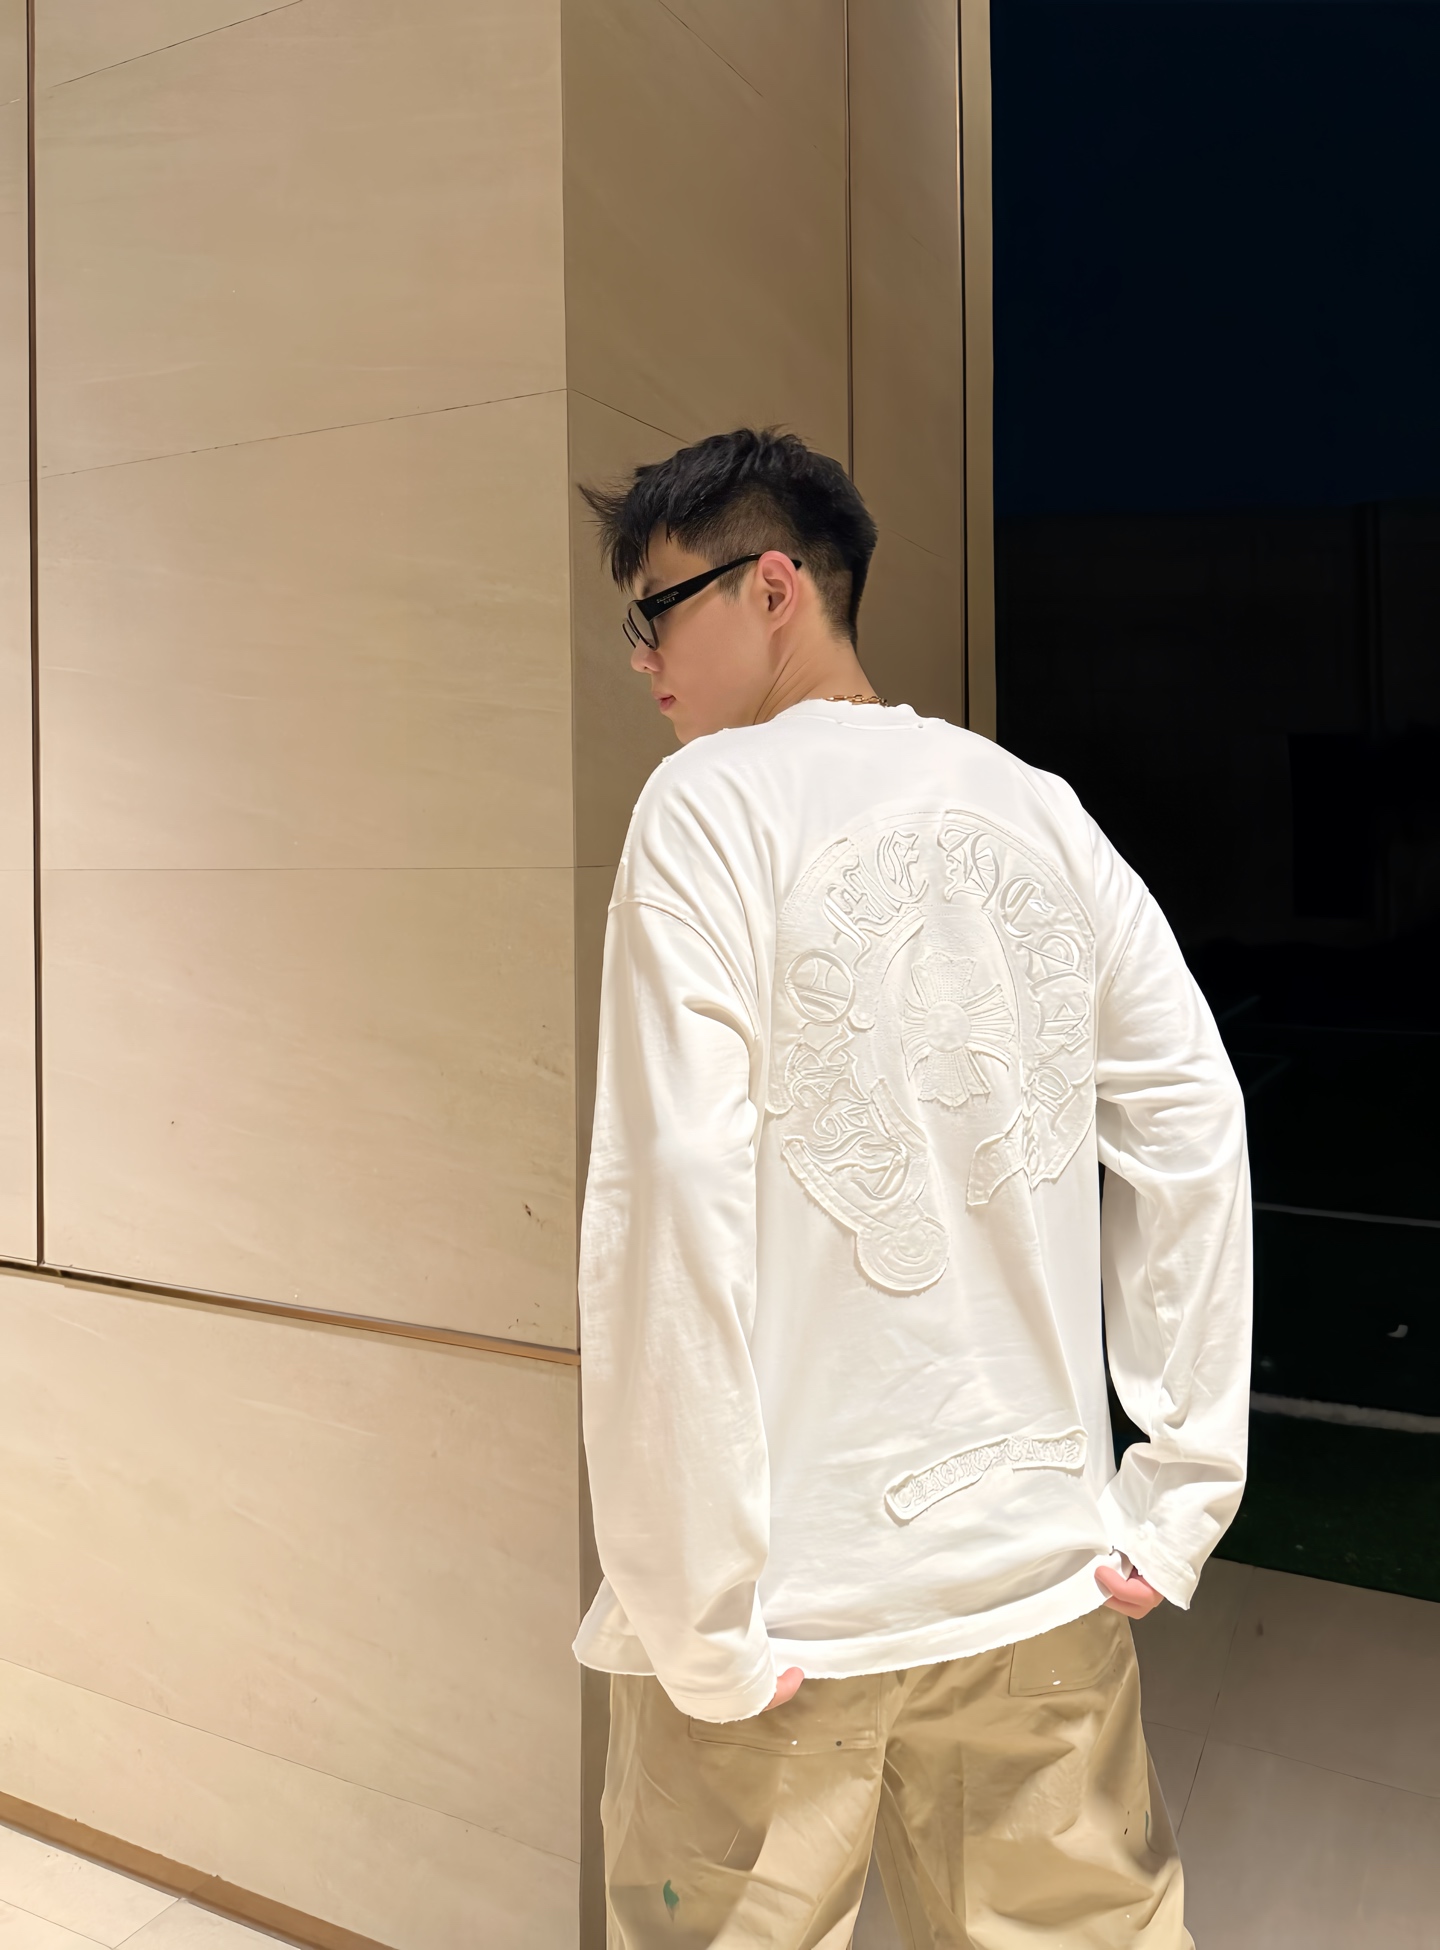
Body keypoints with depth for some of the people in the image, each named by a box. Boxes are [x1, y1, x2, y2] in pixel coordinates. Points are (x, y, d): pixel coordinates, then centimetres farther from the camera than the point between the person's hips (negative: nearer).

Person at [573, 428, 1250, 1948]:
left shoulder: (713, 805, -9)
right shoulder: (1040, 811, 6)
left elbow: (673, 1203, -17)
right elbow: (1194, 1138, 4)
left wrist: (694, 1612, -12)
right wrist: (1181, 1503, 8)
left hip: (793, 1589, -5)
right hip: (1044, 1579, 5)